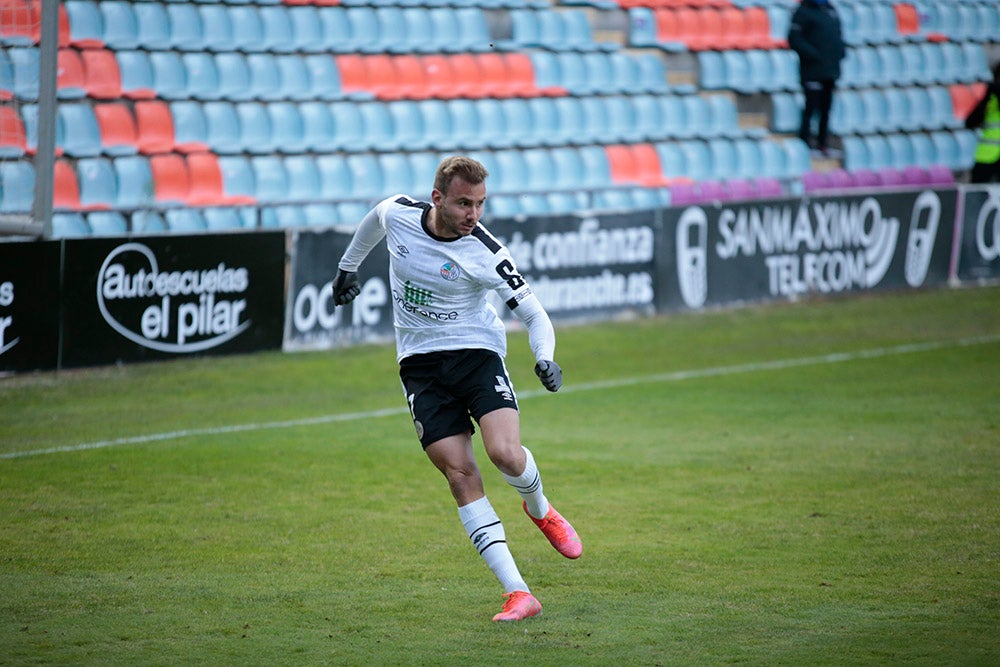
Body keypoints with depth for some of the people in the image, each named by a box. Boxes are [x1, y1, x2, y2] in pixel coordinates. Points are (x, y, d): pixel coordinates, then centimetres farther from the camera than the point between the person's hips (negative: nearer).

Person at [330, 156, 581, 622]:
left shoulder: (486, 252, -17)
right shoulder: (397, 214, -8)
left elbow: (533, 313, -12)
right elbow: (373, 220, 18)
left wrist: (545, 358, -31)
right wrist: (348, 266, 30)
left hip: (477, 352, -2)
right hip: (420, 364, 2)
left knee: (505, 453, -23)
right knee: (460, 475, -10)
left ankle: (540, 510, 15)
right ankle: (517, 594, -14)